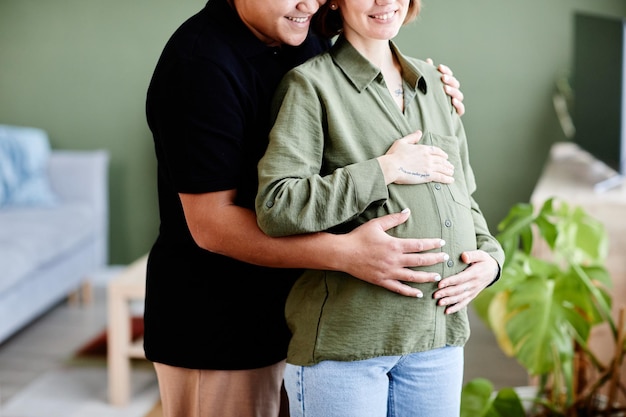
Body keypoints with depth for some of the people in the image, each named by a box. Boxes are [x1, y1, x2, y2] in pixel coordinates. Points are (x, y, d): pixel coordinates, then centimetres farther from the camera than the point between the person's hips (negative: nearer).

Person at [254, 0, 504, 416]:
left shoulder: (433, 82, 14)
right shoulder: (311, 84, -6)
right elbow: (275, 208, -18)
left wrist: (490, 256, 2)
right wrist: (384, 170, -16)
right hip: (344, 337, -6)